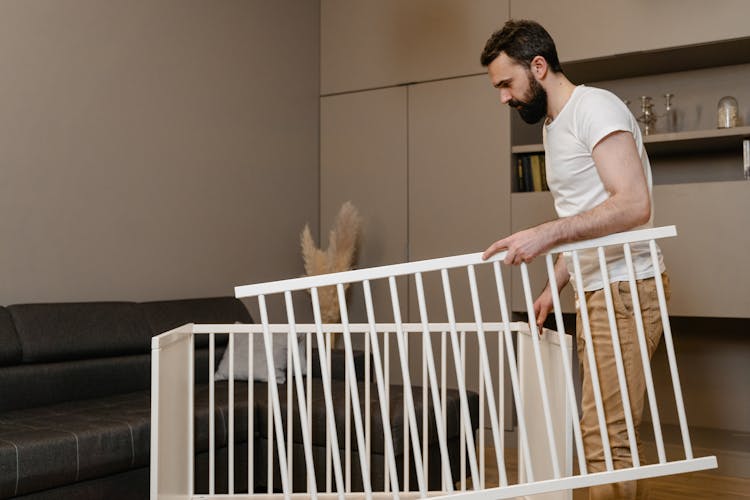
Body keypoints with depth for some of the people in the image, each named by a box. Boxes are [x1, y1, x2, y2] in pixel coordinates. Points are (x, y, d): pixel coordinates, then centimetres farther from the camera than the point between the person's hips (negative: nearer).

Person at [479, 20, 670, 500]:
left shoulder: (594, 107, -11)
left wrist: (546, 234, -30)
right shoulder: (554, 126, 19)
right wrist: (554, 287, 16)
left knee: (605, 436, -11)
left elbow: (634, 204, -23)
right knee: (615, 432, 11)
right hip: (596, 292, 10)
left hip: (625, 289, -9)